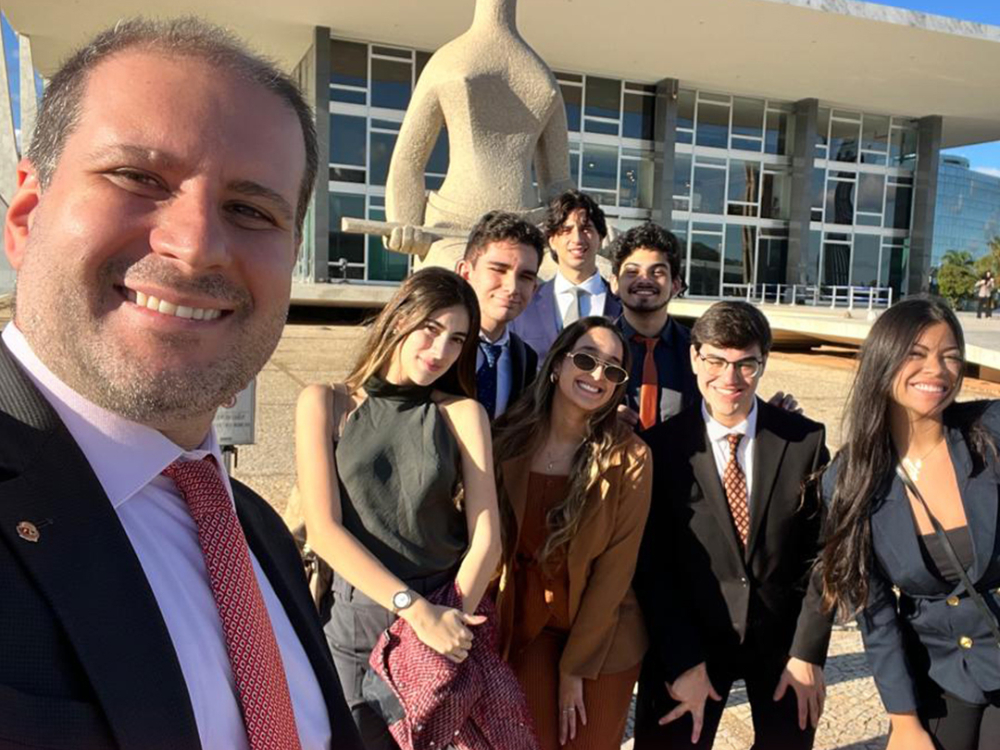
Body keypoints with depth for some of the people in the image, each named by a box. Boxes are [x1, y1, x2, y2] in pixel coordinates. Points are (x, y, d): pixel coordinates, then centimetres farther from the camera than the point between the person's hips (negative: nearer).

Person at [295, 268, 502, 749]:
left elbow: (486, 538, -5)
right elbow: (323, 530, -11)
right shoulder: (325, 403, -3)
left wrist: (450, 618, -19)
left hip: (445, 622, 1)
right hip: (355, 622, -1)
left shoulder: (462, 414, 0)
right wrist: (415, 609, -19)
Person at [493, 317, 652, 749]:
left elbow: (616, 568, -14)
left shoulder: (629, 458, -16)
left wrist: (575, 667, -10)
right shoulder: (509, 439, -11)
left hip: (604, 636, -1)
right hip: (525, 625, 1)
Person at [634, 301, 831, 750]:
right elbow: (651, 565, -10)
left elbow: (821, 551, -3)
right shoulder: (661, 447, -12)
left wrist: (808, 651, -6)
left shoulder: (805, 440, -7)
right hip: (690, 641, -1)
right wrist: (682, 662, -12)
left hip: (783, 638, 2)